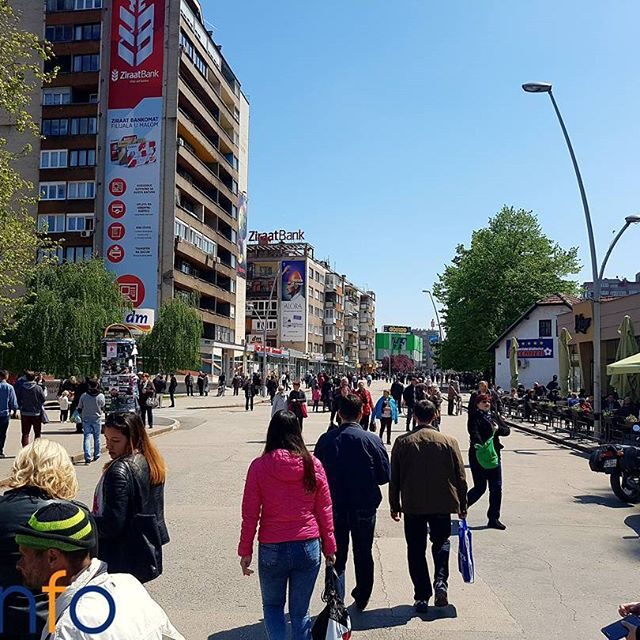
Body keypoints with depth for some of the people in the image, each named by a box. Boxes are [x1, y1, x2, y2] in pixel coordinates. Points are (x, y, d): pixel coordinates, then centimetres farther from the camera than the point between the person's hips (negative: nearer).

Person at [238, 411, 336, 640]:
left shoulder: (259, 466, -10)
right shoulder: (313, 464, -5)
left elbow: (250, 514, -5)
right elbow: (325, 510, 1)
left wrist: (245, 551, 5)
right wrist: (329, 547, 11)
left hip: (272, 550, -1)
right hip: (308, 548, 2)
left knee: (272, 605, 21)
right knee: (300, 611, 16)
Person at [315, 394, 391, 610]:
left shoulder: (326, 439, -8)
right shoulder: (372, 440, -12)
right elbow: (384, 476, -8)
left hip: (334, 507, 0)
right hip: (364, 508, 0)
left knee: (337, 556, 12)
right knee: (363, 555, 18)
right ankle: (362, 598, 30)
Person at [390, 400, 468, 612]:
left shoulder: (402, 442, -4)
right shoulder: (449, 442, -4)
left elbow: (394, 477, 1)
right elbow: (460, 477, 1)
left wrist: (394, 505, 11)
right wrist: (462, 505, 12)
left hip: (413, 506, 0)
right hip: (442, 504, 1)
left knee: (416, 550, 10)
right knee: (441, 542, 21)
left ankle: (422, 597, 10)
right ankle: (440, 581, 1)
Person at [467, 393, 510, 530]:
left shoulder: (494, 416, 12)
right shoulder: (474, 417, -8)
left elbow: (507, 430, 8)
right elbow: (474, 433, -24)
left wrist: (498, 429, -14)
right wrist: (479, 444, -42)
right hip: (478, 456, -6)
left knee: (496, 487, 5)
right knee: (480, 488, -3)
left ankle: (494, 519, 15)